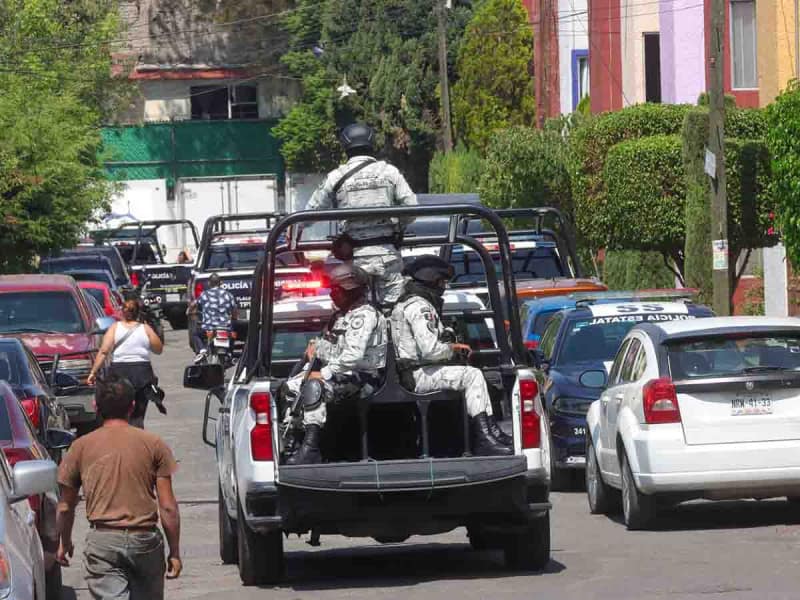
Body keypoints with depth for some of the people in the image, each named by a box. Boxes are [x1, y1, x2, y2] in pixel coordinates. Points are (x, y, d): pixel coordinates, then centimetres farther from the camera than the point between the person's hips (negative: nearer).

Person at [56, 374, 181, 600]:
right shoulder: (154, 444, 1)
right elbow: (168, 507, -1)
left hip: (102, 539, -1)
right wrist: (174, 552, 8)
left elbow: (66, 507, 10)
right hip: (145, 539, 1)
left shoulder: (81, 447, 3)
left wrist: (64, 543, 26)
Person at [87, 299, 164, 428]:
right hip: (142, 372, 0)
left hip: (119, 371, 0)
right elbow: (159, 349, 11)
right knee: (137, 417, 1)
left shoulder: (115, 328, 4)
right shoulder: (145, 329, 4)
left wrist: (93, 372, -5)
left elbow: (103, 352, -5)